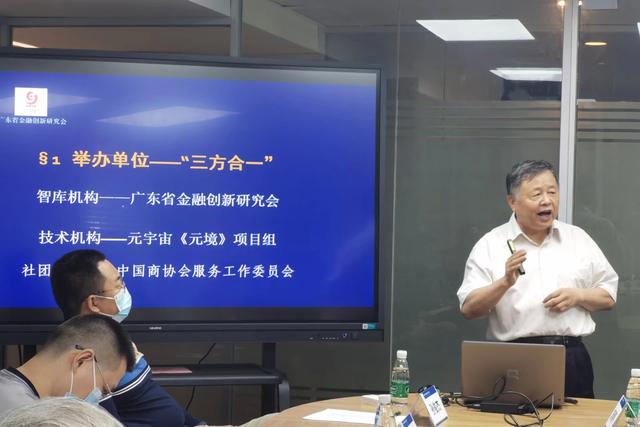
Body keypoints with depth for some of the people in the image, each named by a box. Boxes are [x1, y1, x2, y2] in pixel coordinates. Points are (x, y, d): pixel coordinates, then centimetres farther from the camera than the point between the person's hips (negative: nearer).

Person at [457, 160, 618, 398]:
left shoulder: (578, 239, 12)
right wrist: (505, 283, -18)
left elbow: (609, 297, 15)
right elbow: (468, 309, -3)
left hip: (572, 360, 2)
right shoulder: (491, 245, 3)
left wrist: (577, 296, -4)